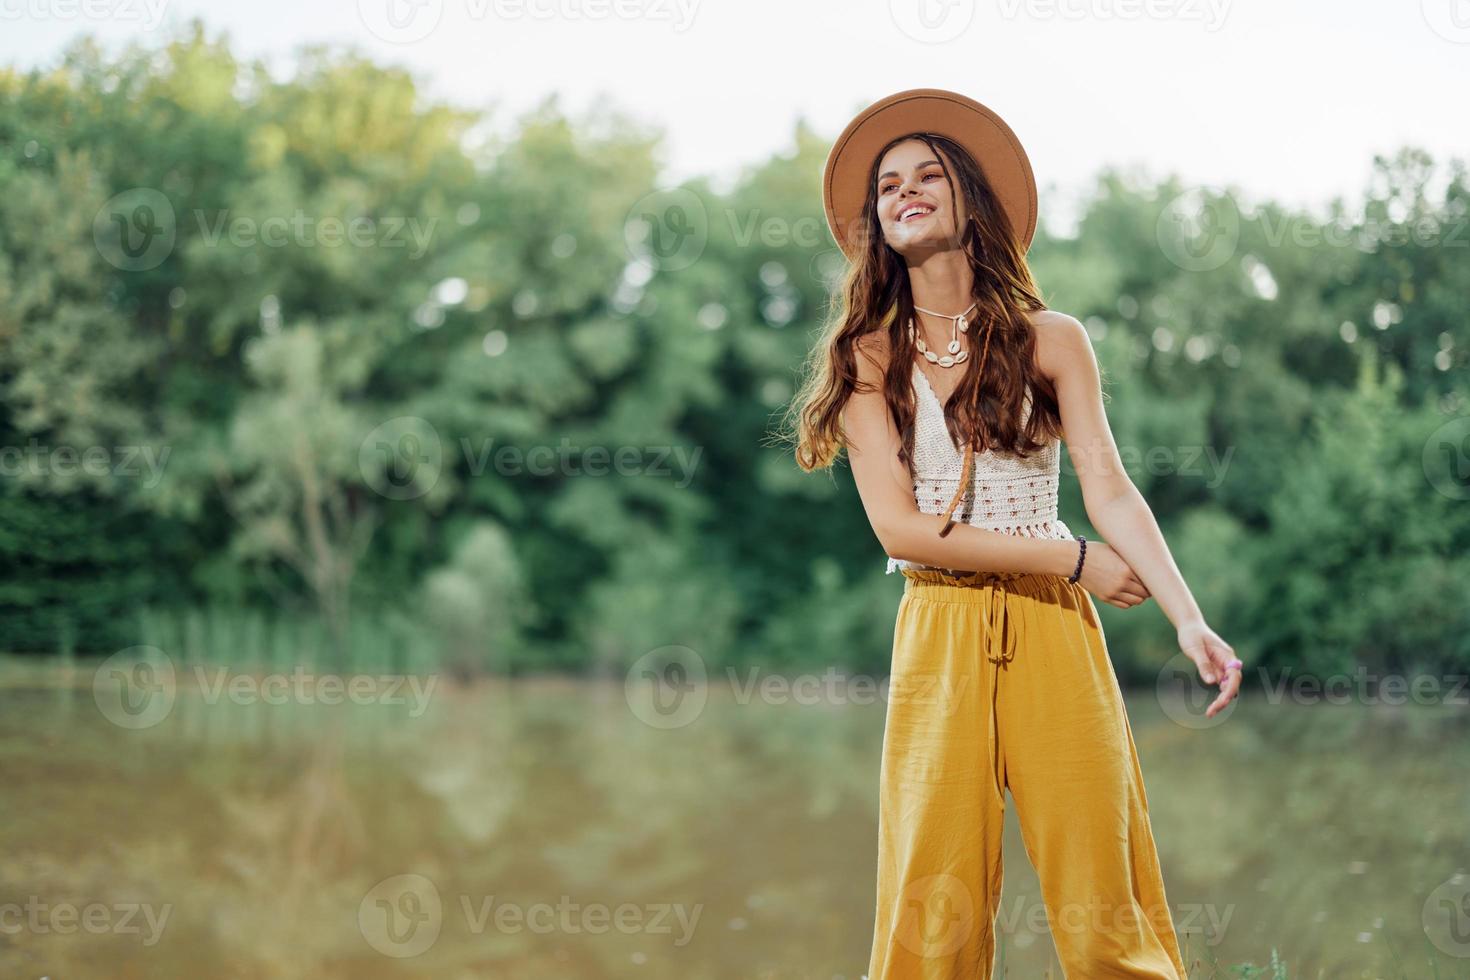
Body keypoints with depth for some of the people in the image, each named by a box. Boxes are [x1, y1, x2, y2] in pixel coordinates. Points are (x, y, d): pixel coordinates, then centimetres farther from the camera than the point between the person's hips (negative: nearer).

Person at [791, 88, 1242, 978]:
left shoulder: (1051, 340, 7)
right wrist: (1073, 561, -8)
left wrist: (1189, 618, -17)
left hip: (1053, 635, 0)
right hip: (938, 638, 0)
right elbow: (899, 527, -4)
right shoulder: (866, 360, 6)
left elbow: (1110, 489, -1)